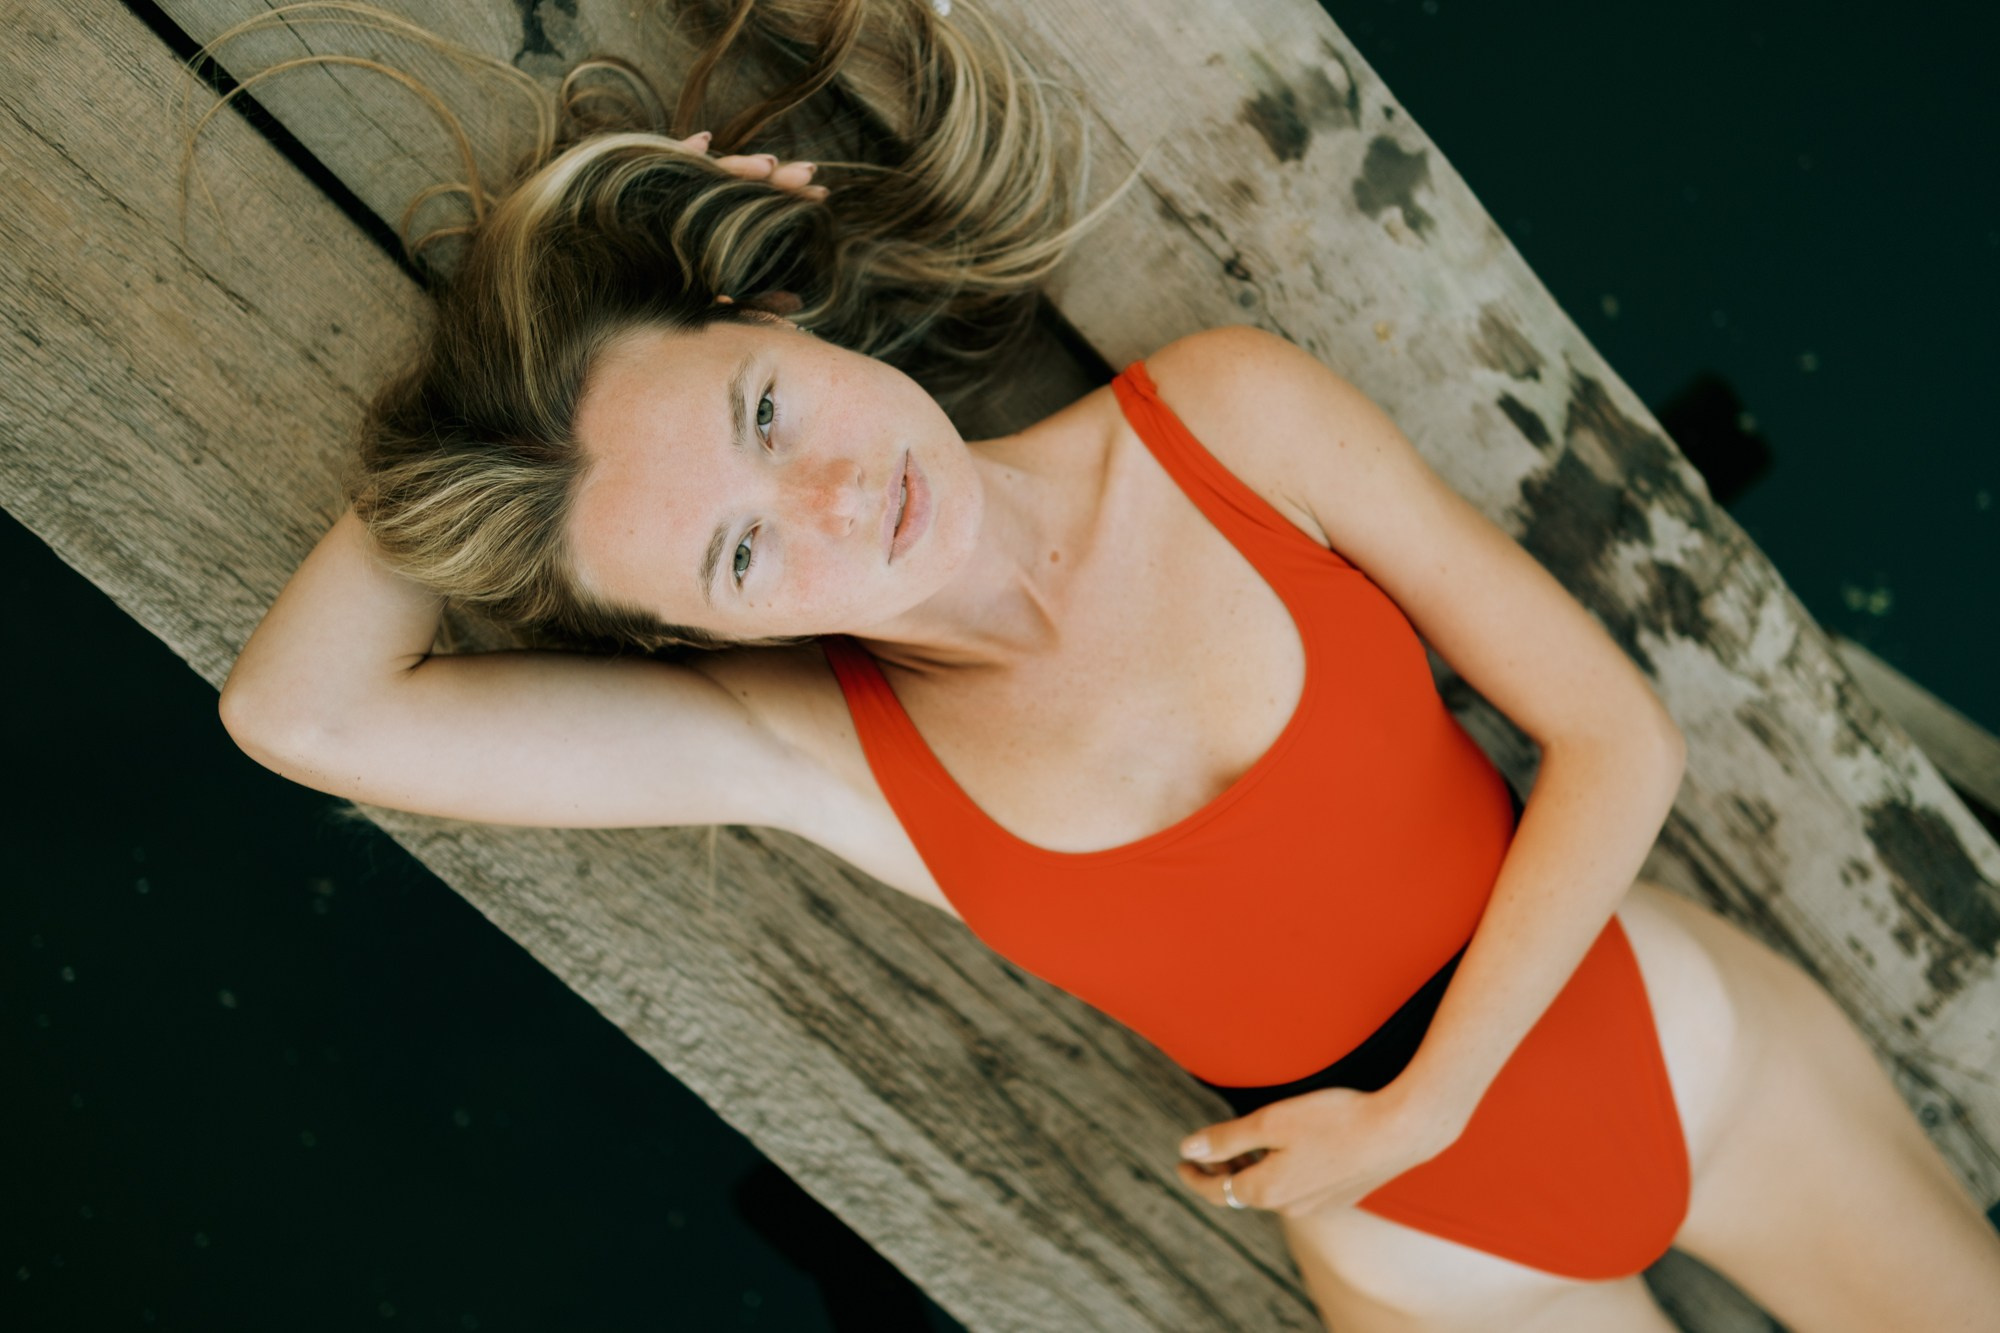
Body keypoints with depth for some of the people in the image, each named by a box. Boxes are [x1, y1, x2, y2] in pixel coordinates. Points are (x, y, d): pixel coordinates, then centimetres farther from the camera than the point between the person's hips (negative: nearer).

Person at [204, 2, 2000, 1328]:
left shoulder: (1232, 412, -19)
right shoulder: (813, 748, -17)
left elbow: (1618, 737, -14)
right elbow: (300, 706, -25)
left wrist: (1419, 1108, -18)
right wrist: (513, 372, -23)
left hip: (1698, 1042, 1)